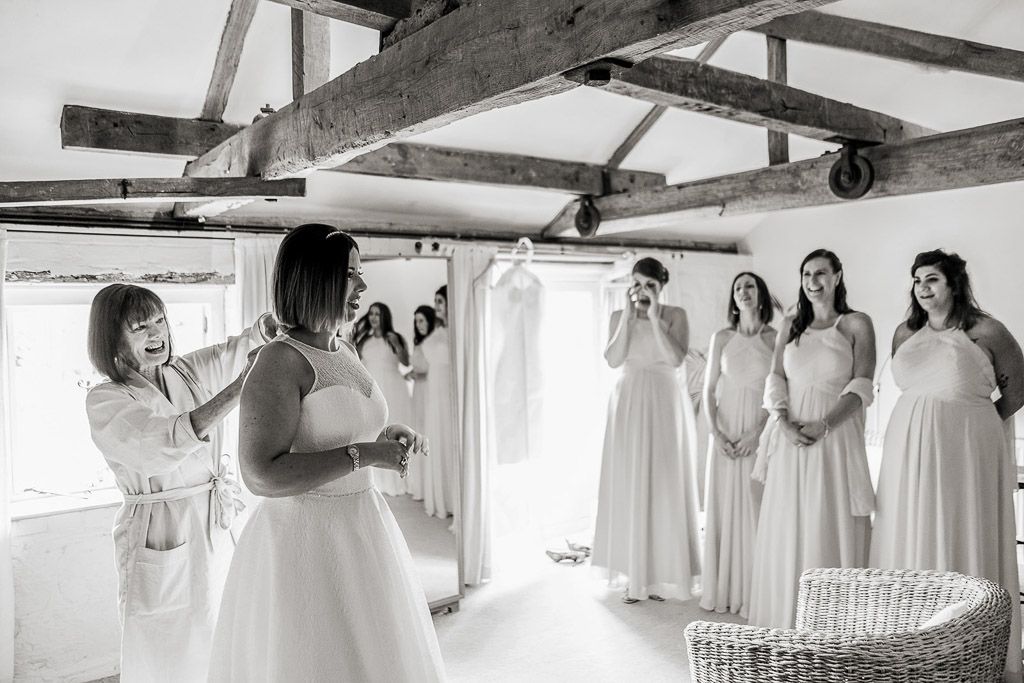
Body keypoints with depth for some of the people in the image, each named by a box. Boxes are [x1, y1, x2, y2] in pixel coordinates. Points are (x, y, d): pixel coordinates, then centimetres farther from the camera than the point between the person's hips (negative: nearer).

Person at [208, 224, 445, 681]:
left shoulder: (345, 351, 7)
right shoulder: (280, 361, -18)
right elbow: (261, 476, -25)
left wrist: (386, 436, 5)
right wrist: (364, 455, -23)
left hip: (359, 532, 8)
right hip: (305, 543, -8)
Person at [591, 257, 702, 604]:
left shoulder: (675, 315, 2)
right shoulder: (619, 316, 6)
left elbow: (676, 359, -12)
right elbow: (613, 360, -7)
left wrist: (654, 317, -15)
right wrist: (628, 316, -11)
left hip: (666, 406, -1)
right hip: (629, 405, 1)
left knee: (665, 487, 2)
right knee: (629, 487, 3)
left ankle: (661, 572, 15)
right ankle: (634, 574, 13)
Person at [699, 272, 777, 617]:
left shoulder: (776, 338, 0)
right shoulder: (722, 338, 6)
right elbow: (709, 388, 4)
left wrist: (757, 431, -15)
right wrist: (715, 433, -7)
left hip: (761, 431, -2)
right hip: (725, 430, 2)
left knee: (756, 508, 0)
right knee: (723, 507, 5)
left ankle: (754, 592, 12)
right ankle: (723, 589, 16)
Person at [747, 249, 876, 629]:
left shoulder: (856, 324, 4)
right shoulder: (790, 326, 14)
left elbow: (862, 386, -5)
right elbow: (775, 380, 7)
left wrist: (824, 424, -17)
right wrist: (784, 423, -10)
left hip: (834, 436, -3)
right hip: (789, 438, 4)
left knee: (831, 529, -1)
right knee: (785, 530, 6)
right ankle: (785, 623, 17)